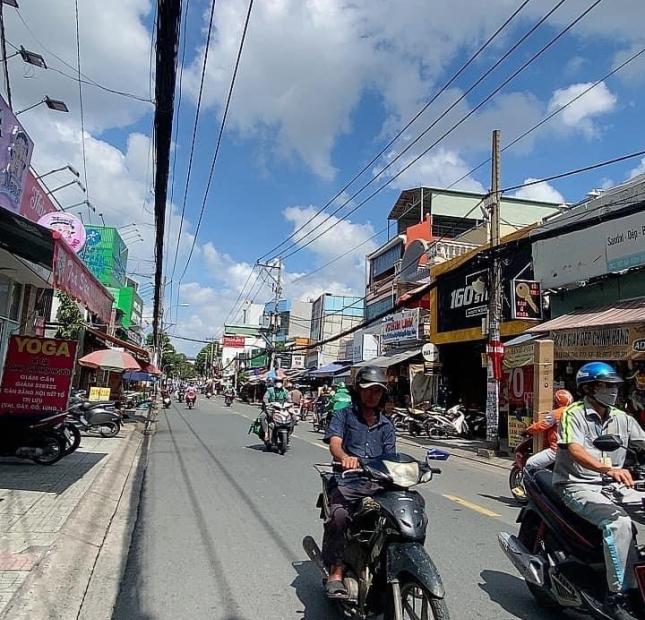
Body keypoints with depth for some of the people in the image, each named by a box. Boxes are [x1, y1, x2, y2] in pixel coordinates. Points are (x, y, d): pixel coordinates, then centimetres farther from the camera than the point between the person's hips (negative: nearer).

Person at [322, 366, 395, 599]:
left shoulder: (386, 426, 22)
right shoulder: (343, 415, 8)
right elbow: (334, 443, -9)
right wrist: (345, 457, -33)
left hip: (377, 483, 4)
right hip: (347, 482, -3)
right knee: (339, 515, -33)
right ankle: (336, 573, -20)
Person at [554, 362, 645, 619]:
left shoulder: (622, 418, 12)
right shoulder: (573, 414, -8)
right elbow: (575, 450, -23)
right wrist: (608, 469, -38)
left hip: (611, 486, 7)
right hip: (577, 485, -7)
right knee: (619, 521, -28)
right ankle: (619, 595, -21)